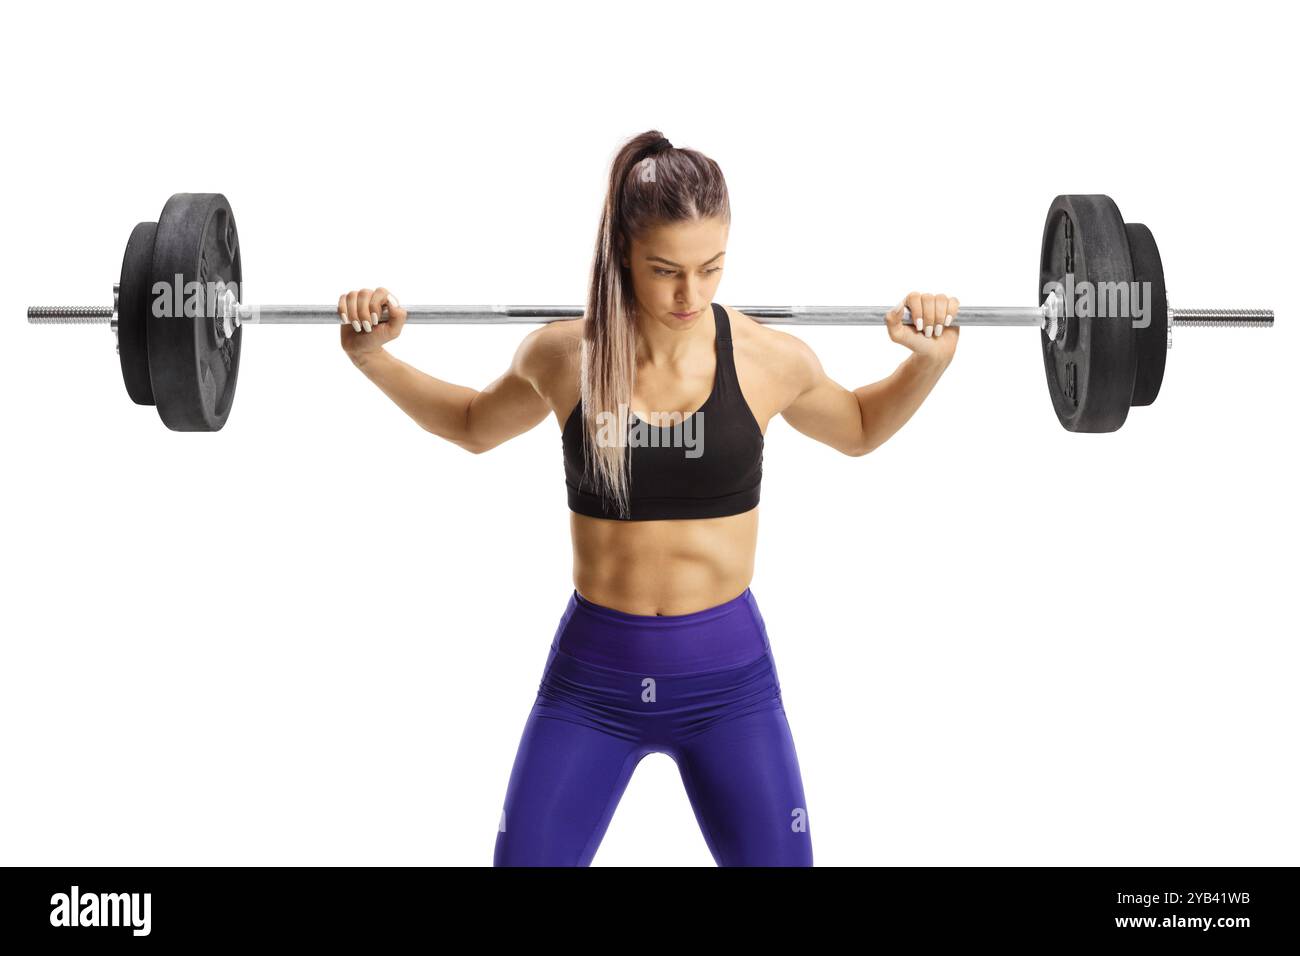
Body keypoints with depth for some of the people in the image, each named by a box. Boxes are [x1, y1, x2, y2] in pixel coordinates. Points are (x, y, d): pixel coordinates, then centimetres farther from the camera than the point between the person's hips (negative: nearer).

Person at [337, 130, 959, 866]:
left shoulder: (769, 359, -8)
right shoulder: (563, 356, -7)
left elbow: (860, 428, 15)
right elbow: (475, 425, 16)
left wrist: (931, 359, -1)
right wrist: (373, 357, 5)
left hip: (729, 673, 0)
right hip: (591, 673, 0)